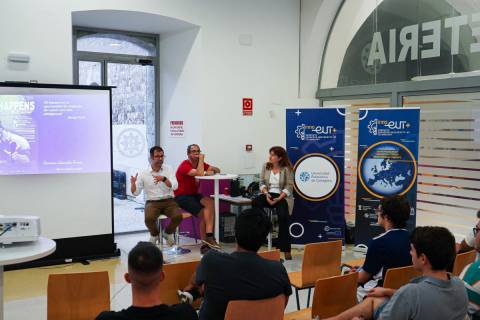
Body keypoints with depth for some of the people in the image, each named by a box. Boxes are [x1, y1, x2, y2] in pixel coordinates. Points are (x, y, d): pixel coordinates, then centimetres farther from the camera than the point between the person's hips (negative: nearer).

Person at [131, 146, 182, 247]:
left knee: (178, 216, -28)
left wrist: (164, 179, -25)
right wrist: (133, 183, -18)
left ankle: (168, 233, 6)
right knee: (149, 219, -32)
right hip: (152, 202, -1)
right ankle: (154, 235, 5)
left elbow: (175, 186, -8)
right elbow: (135, 193, 4)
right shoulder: (144, 174, 3)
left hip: (168, 201, 1)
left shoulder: (168, 169, 5)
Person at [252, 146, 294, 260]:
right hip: (268, 194, 4)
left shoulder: (287, 169, -4)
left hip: (282, 196, -4)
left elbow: (289, 187, -8)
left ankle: (286, 249, -19)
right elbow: (262, 183, 8)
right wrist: (266, 194, -12)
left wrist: (278, 199, -20)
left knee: (283, 216, -29)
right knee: (255, 202, -29)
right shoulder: (265, 166, 9)